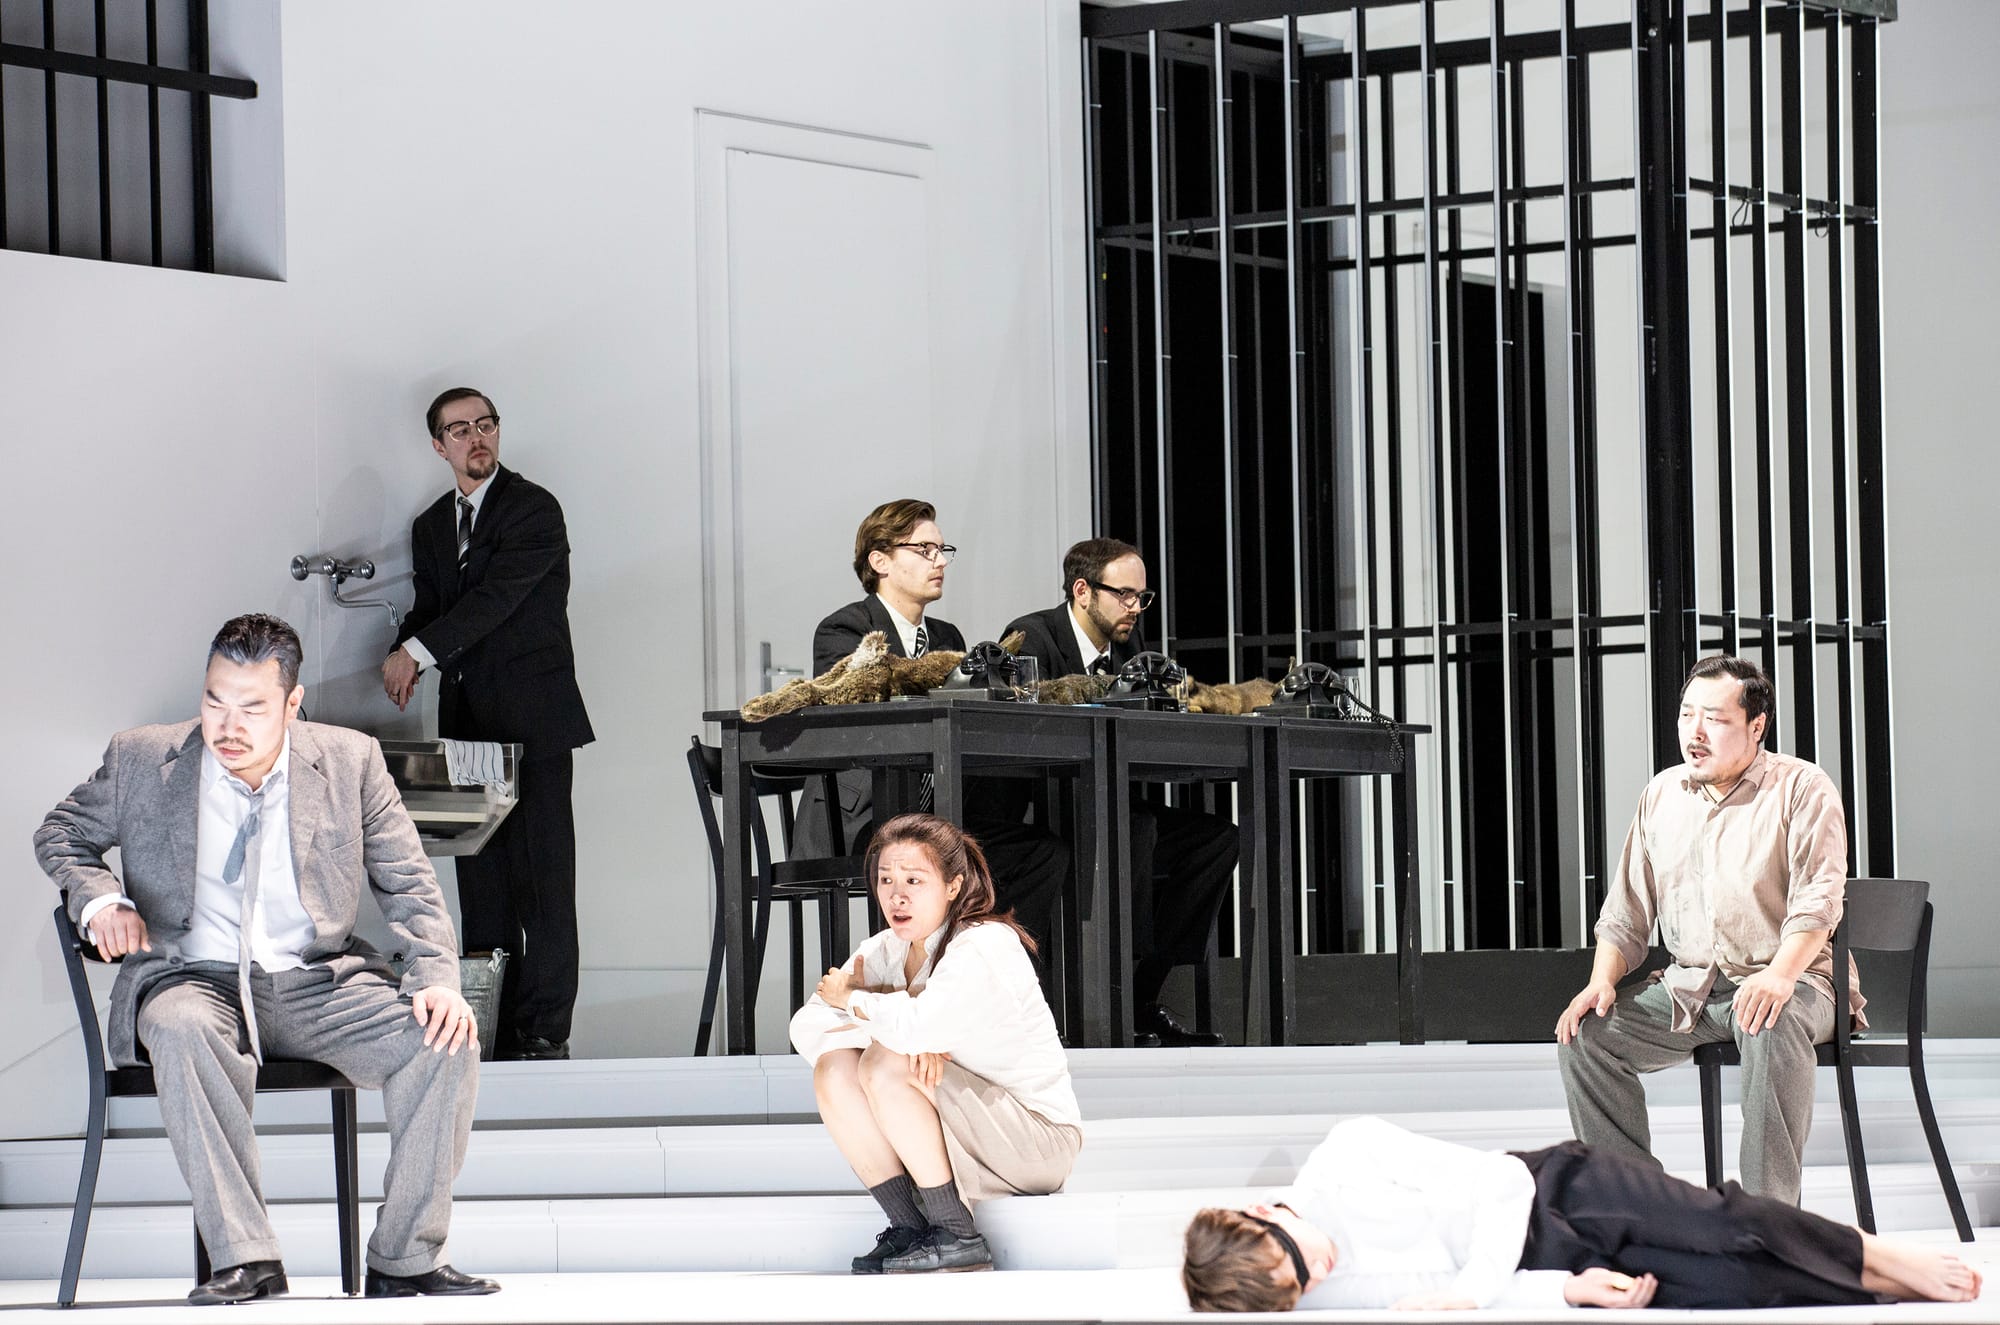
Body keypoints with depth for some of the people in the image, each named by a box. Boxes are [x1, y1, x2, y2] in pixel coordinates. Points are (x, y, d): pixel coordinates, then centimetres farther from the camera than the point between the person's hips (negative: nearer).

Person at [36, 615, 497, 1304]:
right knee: (184, 1031, -39)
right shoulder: (141, 760, 2)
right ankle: (244, 1256, -35)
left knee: (445, 1041, -25)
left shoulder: (350, 761, 4)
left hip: (319, 983, 2)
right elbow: (60, 834, 17)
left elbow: (409, 885, 8)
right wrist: (98, 899, -5)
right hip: (192, 979, -2)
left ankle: (404, 1260, -16)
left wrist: (438, 980, -9)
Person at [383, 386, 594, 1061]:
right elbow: (428, 606, 15)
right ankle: (494, 1031, 6)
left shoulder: (534, 510, -5)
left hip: (532, 720, -6)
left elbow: (497, 596, -15)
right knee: (481, 878, 4)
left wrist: (418, 650, -19)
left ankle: (543, 1031, -7)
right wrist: (404, 661, -8)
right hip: (467, 721, 6)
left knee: (542, 878, -7)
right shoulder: (431, 526, 17)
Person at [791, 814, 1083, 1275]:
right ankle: (907, 1228, -10)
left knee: (886, 1065, -26)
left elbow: (920, 1024, -34)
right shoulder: (886, 951, 4)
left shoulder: (987, 946, -18)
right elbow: (806, 1028, -6)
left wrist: (852, 999, -14)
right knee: (834, 1068, -11)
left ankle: (957, 1238, -19)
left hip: (1038, 1142, -7)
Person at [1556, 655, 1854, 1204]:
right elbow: (1627, 911, 16)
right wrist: (1602, 980, -3)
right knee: (1583, 1036, -15)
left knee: (1773, 1027, -39)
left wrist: (1779, 974, -33)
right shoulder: (1661, 795, 13)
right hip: (1687, 988, 6)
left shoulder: (1801, 788, -3)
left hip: (1790, 979, -5)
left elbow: (1818, 899, -15)